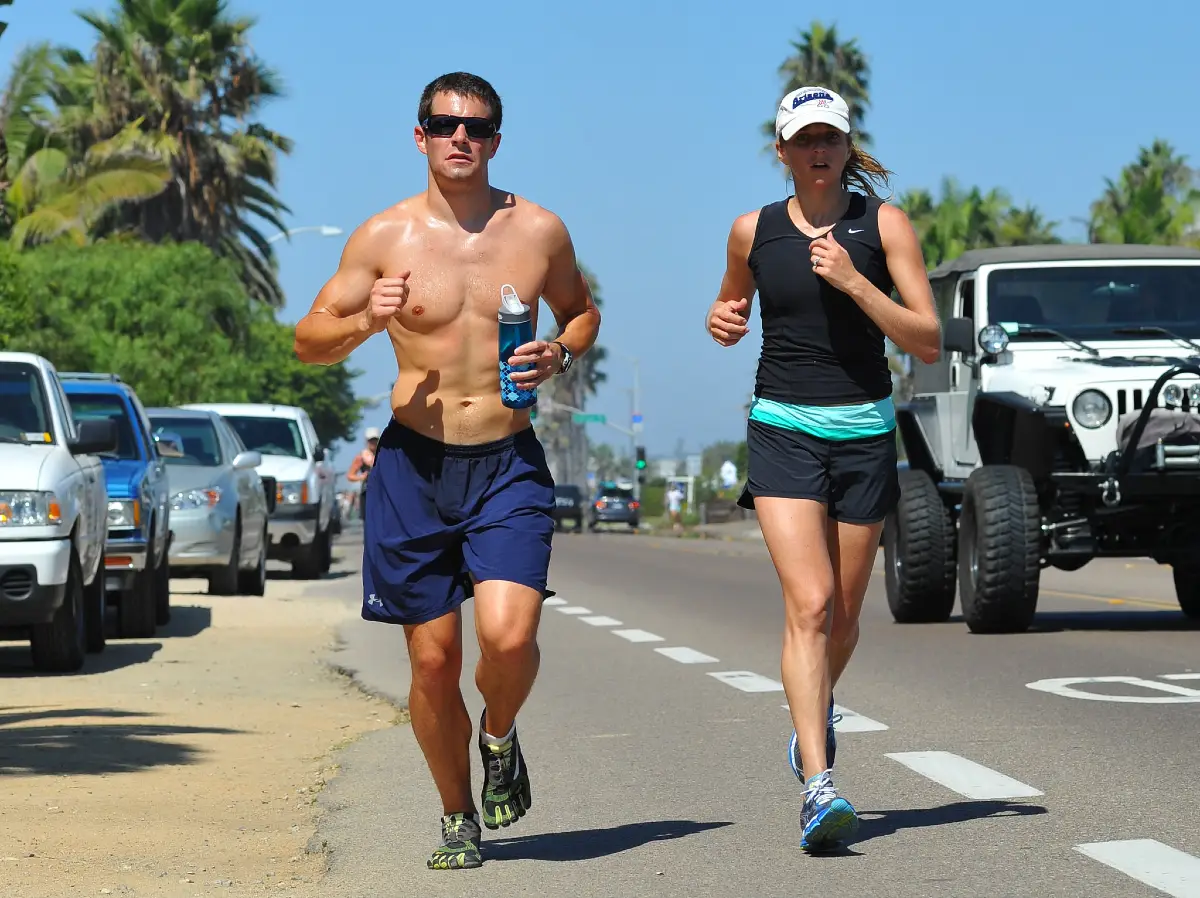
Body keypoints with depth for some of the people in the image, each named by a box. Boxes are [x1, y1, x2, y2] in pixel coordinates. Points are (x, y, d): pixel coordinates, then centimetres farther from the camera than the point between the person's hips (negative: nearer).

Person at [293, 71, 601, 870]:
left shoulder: (540, 231, 3)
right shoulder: (384, 237, 0)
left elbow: (582, 311, 20)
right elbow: (309, 340, 5)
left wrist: (562, 353, -2)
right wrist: (364, 322, -16)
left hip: (510, 463, 0)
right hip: (415, 465, 0)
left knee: (510, 634, -20)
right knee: (434, 661, 3)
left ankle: (500, 738, 15)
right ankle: (459, 819, 23)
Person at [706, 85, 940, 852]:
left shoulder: (883, 225, -2)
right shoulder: (754, 231, 4)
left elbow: (929, 342, -9)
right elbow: (732, 312, 23)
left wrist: (851, 280, -19)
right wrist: (722, 321, -1)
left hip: (864, 432, 1)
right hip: (783, 432, -1)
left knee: (844, 613, 12)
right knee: (809, 604, -17)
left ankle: (818, 710, 45)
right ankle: (818, 785, -23)